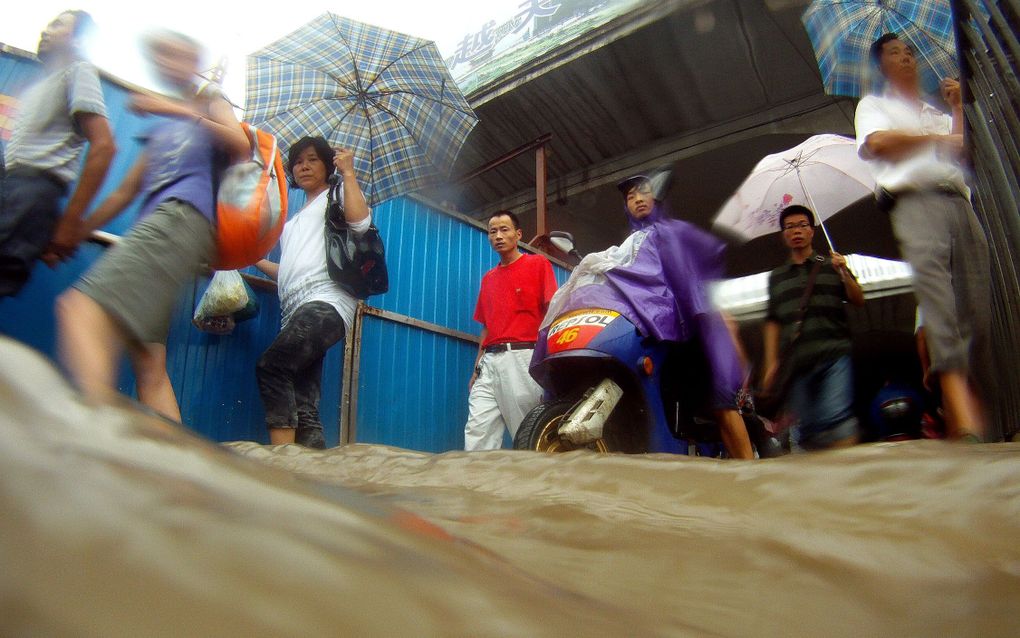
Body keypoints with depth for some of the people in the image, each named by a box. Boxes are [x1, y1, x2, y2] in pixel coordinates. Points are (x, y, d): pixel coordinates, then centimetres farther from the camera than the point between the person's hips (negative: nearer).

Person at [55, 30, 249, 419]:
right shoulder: (161, 128, 36)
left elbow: (241, 145, -4)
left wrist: (185, 111, -11)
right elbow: (127, 190, 34)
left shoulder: (210, 101, 19)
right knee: (147, 358, -4)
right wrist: (76, 231, 31)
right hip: (157, 224, 8)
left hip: (182, 214, -8)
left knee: (80, 306, -30)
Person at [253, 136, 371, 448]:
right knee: (303, 409, -4)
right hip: (296, 311, 8)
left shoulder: (337, 195, 15)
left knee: (271, 366, -27)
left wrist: (348, 173, -1)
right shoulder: (294, 222, 37)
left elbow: (360, 221, -9)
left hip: (326, 302, -8)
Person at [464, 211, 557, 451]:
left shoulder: (538, 264, 6)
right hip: (489, 361, 5)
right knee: (476, 435, -3)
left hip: (522, 357, -5)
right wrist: (476, 368, 18)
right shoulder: (488, 278, 23)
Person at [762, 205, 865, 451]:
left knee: (836, 417, -19)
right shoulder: (776, 276, 20)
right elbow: (772, 321, 15)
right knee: (808, 431, 0)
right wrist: (771, 362, 6)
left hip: (834, 355, -2)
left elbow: (858, 300, 8)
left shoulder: (831, 265, 16)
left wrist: (845, 274, -11)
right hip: (796, 362, 2)